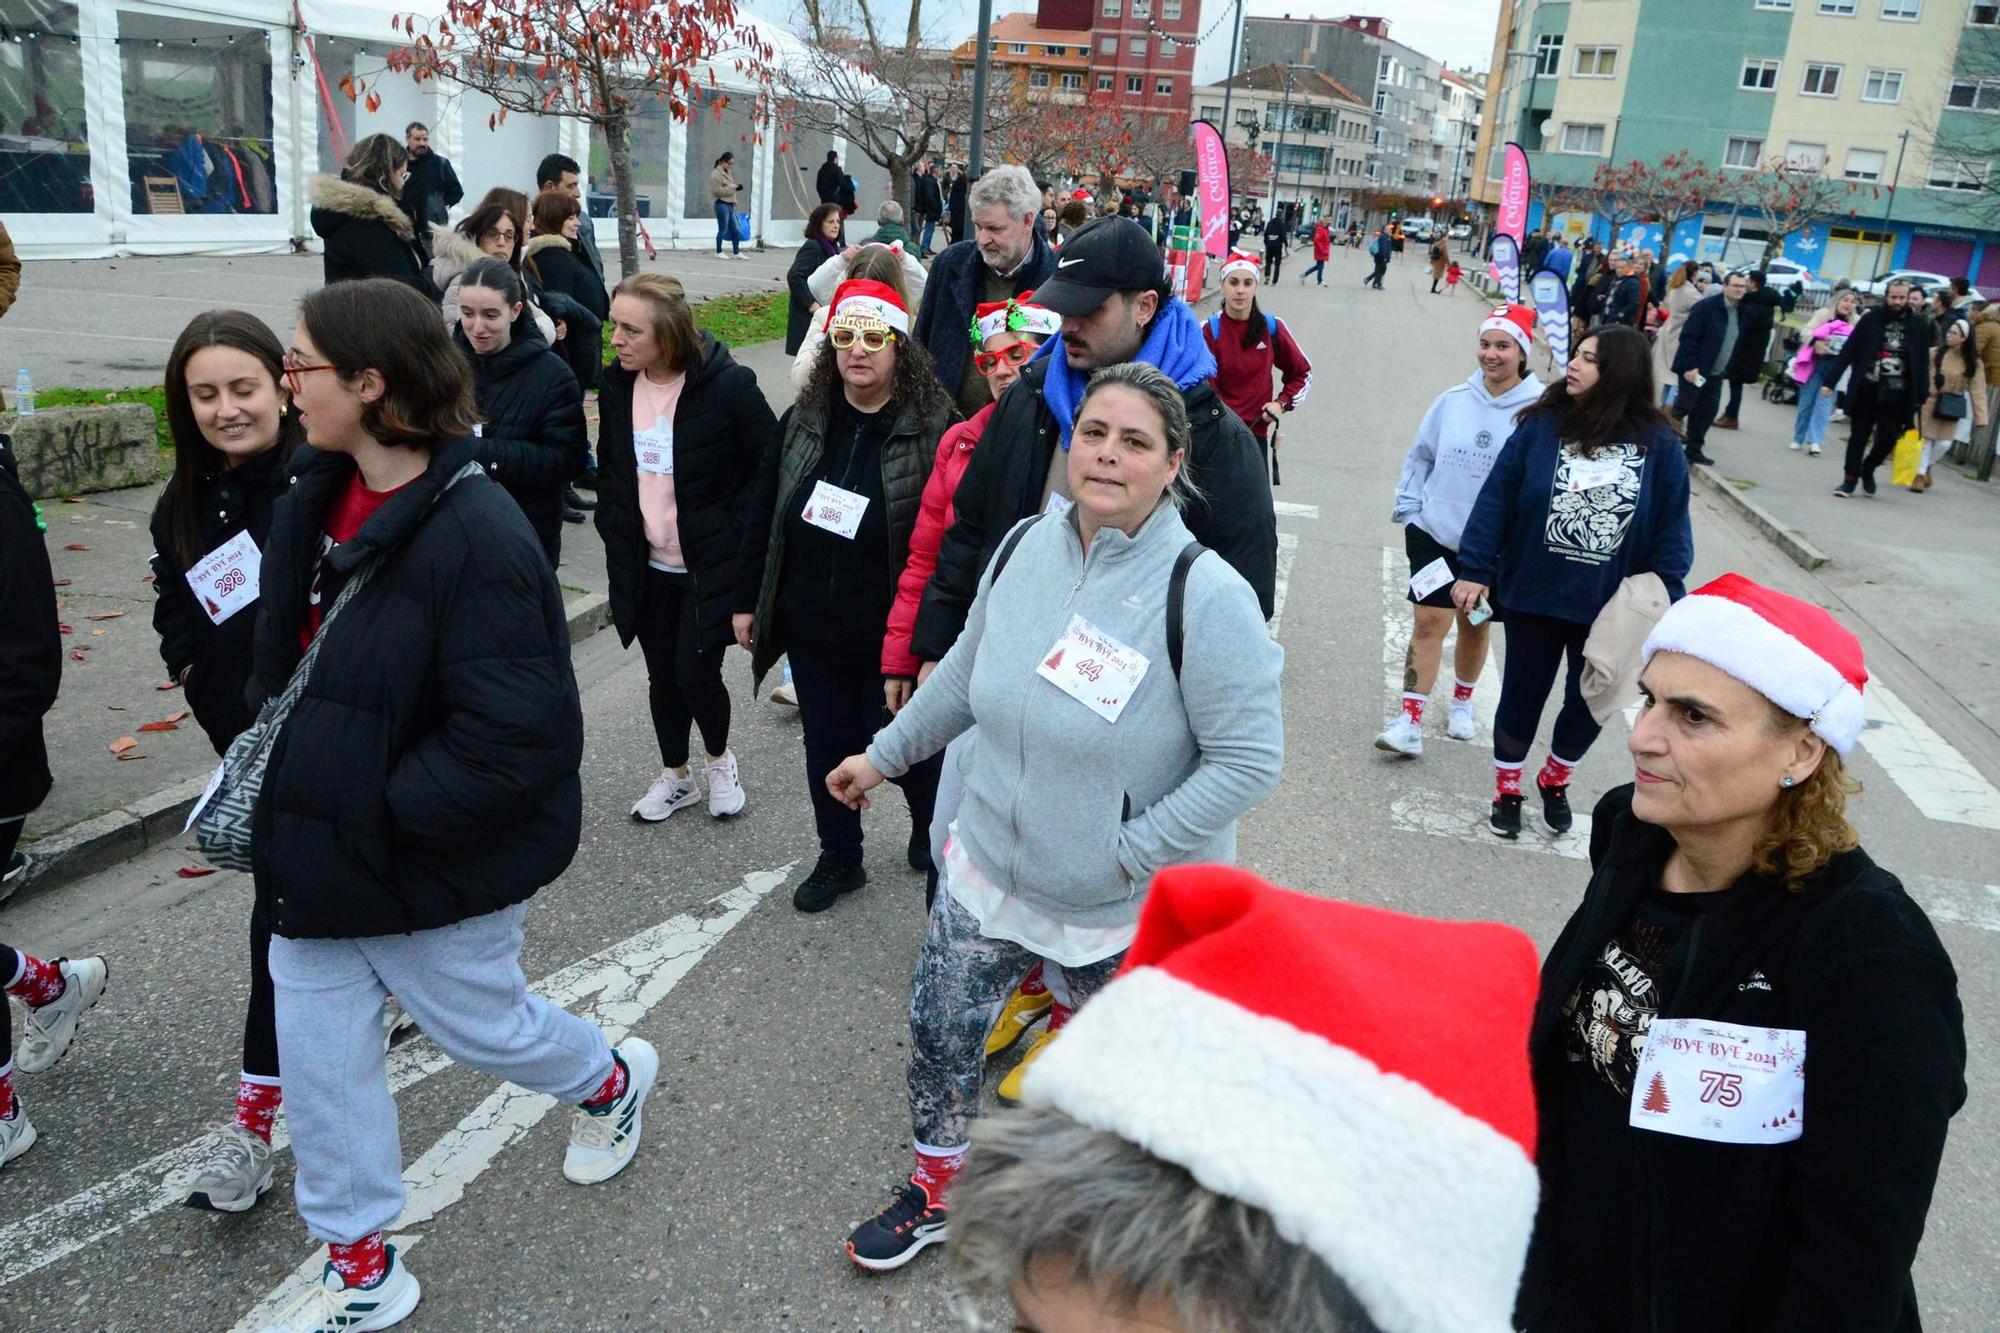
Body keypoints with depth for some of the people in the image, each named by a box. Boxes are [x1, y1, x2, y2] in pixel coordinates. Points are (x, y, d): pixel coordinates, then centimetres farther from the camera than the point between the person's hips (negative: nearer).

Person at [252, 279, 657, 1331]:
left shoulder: (475, 536, -27)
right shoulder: (319, 504, 1)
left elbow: (512, 738, -28)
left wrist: (382, 814, -22)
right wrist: (274, 784, 6)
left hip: (432, 866, -8)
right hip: (321, 848, 8)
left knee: (476, 1023, 15)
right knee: (318, 1049, 13)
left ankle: (611, 1083, 48)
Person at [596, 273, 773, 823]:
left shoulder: (727, 385, -16)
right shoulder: (617, 386, 1)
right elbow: (609, 472, 13)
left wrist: (735, 534, -11)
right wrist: (615, 534, 7)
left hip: (711, 566, -5)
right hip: (647, 566, 5)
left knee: (696, 672, -8)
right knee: (662, 675, 13)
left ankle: (719, 757, 23)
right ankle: (675, 775, 34)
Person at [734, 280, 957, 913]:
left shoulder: (934, 428, -13)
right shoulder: (802, 423, 3)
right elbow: (761, 514, 9)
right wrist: (748, 600, 9)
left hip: (894, 635, -4)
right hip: (812, 629, 5)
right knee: (827, 746, 16)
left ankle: (931, 837, 40)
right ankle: (839, 859, 35)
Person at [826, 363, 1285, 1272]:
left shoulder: (1206, 595, -24)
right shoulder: (1027, 544, -6)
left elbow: (1249, 760, -23)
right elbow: (965, 668, 10)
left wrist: (1128, 853, -23)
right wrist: (885, 754, 17)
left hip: (1129, 910, -5)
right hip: (990, 867, 5)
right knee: (938, 1030, 17)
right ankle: (938, 1192, 45)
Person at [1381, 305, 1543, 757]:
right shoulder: (1454, 400, -2)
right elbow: (1420, 456, 8)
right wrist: (1407, 507, 3)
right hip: (1434, 531, 1)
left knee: (1475, 626, 17)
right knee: (1429, 622, -4)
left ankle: (1462, 704, 39)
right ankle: (1409, 723, -2)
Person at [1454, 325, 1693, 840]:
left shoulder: (1659, 446, -7)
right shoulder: (1542, 426, -8)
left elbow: (1672, 533, -4)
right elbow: (1495, 502, -8)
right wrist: (1474, 571, -12)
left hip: (1610, 609, 1)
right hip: (1533, 597, -1)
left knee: (1589, 704, 14)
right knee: (1521, 697, 12)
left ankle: (1555, 780, 42)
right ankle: (1507, 789, 34)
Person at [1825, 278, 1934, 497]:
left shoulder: (1919, 325, 1)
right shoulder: (1871, 319, -1)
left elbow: (1923, 363, 2)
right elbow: (1848, 351, -1)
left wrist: (1921, 396, -1)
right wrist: (1830, 380, -6)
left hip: (1897, 394, 0)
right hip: (1866, 389, 0)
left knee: (1888, 438, 0)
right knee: (1858, 436, 6)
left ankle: (1868, 468, 26)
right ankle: (1850, 478, 17)